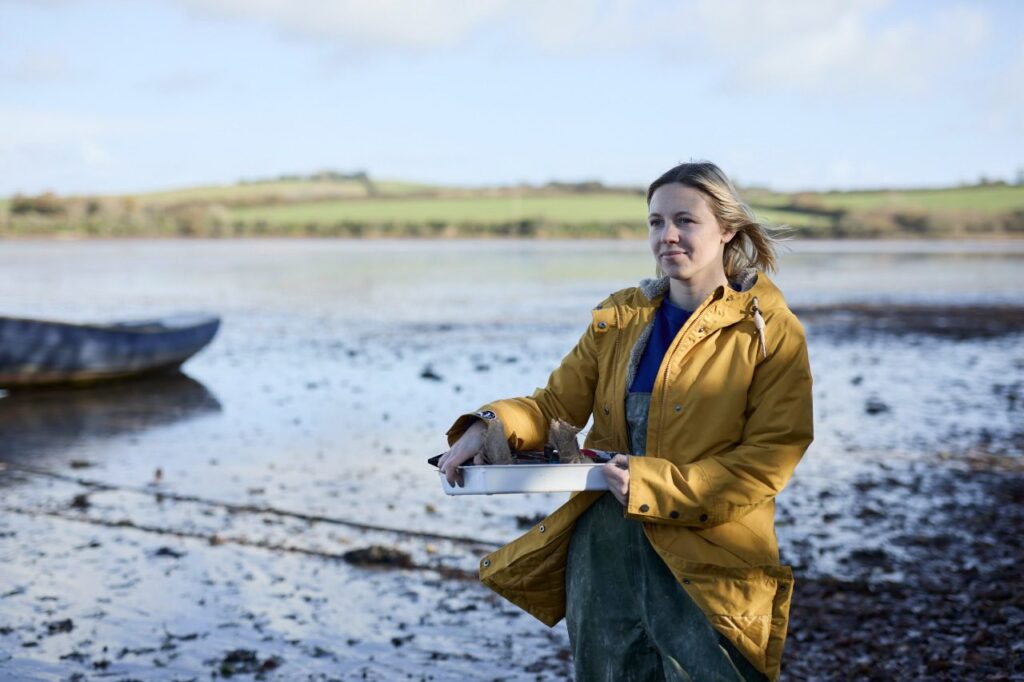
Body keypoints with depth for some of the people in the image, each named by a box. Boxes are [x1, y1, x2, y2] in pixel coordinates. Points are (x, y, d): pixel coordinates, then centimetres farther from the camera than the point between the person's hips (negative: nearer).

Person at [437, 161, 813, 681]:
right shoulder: (619, 319, 11)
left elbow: (767, 460, -9)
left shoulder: (770, 332, -3)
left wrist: (656, 485, -18)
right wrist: (488, 427, -10)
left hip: (705, 559, -4)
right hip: (604, 541, 4)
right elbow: (557, 404, 11)